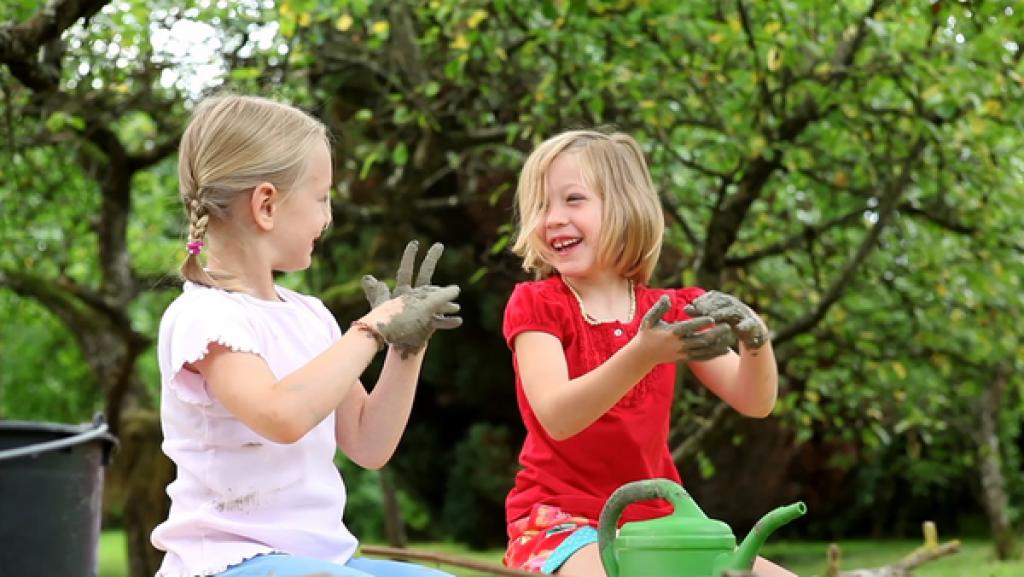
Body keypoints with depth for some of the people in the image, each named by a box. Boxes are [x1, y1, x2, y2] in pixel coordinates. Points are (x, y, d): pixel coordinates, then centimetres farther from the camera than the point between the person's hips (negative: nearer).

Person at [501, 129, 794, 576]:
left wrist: (755, 340, -26)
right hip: (560, 520, -5)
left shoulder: (670, 311, 7)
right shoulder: (535, 304, -6)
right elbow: (557, 418, -22)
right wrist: (642, 355, -38)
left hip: (654, 519, 5)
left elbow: (754, 402, -3)